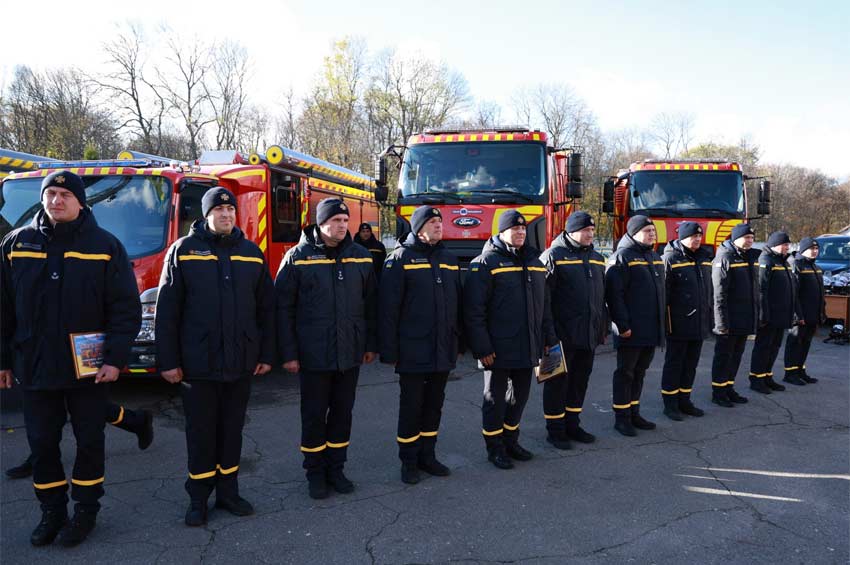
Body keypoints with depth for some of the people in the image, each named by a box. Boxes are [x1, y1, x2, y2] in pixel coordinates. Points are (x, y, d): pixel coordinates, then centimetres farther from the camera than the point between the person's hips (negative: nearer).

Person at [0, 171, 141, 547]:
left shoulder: (105, 245, -5)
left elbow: (126, 307, -7)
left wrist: (115, 358, -13)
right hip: (34, 367, 3)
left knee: (89, 441, 10)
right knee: (41, 442, 11)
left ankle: (86, 510, 26)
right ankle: (51, 512, 28)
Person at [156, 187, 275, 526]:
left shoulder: (251, 252, 7)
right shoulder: (184, 250, -1)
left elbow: (266, 308, 9)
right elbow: (166, 310, -3)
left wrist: (266, 354, 6)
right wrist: (168, 360, -6)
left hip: (241, 362, 3)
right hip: (199, 362, -2)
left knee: (232, 429, 13)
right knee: (201, 432, 8)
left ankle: (228, 491, 28)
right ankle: (198, 498, 23)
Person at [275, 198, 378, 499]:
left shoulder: (361, 256, 5)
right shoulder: (298, 256, -5)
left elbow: (371, 303, 9)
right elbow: (283, 307, -5)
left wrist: (371, 344, 8)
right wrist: (288, 352, -8)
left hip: (350, 353, 3)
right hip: (313, 354, -3)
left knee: (343, 412, 13)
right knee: (314, 414, 8)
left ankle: (336, 468, 29)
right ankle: (315, 472, 25)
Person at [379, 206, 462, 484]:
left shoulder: (449, 259, 10)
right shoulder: (401, 258, -7)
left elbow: (458, 303, 14)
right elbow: (388, 307, -10)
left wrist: (459, 342, 12)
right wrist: (389, 350, -13)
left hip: (443, 352, 5)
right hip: (413, 353, -5)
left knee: (434, 404, 14)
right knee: (411, 406, 5)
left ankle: (427, 456, 29)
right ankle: (409, 461, 20)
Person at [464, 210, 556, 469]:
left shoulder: (534, 260, 12)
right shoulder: (487, 262, -9)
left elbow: (544, 304, 18)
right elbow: (473, 309, -13)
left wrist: (549, 338, 14)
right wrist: (482, 348, -17)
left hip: (528, 348, 6)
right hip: (498, 349, -6)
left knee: (520, 395, 16)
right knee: (495, 399, 6)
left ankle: (510, 440, 34)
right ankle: (495, 447, 22)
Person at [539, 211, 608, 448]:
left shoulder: (597, 259, 14)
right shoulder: (553, 256, -8)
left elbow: (602, 295, 19)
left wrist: (604, 327, 15)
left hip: (589, 335, 7)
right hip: (563, 335, -7)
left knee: (580, 380, 15)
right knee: (558, 382, 2)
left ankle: (572, 424, 28)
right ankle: (555, 430, 13)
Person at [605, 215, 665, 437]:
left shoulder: (655, 257, 16)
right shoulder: (622, 257, -11)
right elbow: (614, 294, -17)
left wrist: (660, 324, 19)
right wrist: (622, 325, -20)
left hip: (652, 330, 8)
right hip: (631, 331, -8)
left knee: (639, 373, 15)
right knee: (625, 373, 1)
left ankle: (634, 412, 26)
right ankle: (621, 417, 10)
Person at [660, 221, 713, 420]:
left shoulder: (704, 258, 12)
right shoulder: (671, 259, -10)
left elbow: (709, 290, 17)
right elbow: (663, 292, -14)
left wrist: (710, 318, 15)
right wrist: (665, 322, -16)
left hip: (700, 324, 7)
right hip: (679, 325, -7)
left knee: (691, 365, 14)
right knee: (674, 364, 3)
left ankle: (684, 400, 26)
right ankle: (670, 404, 12)